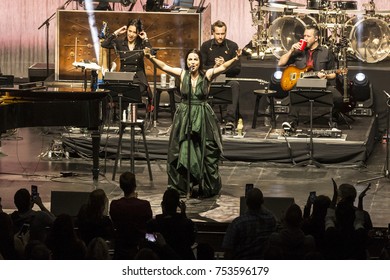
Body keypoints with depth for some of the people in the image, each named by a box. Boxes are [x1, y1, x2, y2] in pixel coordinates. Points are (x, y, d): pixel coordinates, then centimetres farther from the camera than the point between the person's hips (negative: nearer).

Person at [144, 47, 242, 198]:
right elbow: (164, 67, -6)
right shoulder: (182, 74, 1)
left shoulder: (207, 75, -3)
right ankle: (182, 186, 14)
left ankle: (206, 187, 14)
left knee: (205, 153, 1)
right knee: (182, 152, 2)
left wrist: (235, 59, -32)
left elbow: (223, 67, -16)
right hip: (183, 116, 1)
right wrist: (151, 58, -20)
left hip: (202, 117, -1)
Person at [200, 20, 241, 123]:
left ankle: (230, 118, -42)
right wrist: (213, 67, -16)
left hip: (227, 79, 0)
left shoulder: (232, 46, 5)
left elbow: (237, 69, 1)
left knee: (235, 84, -35)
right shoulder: (206, 46, 8)